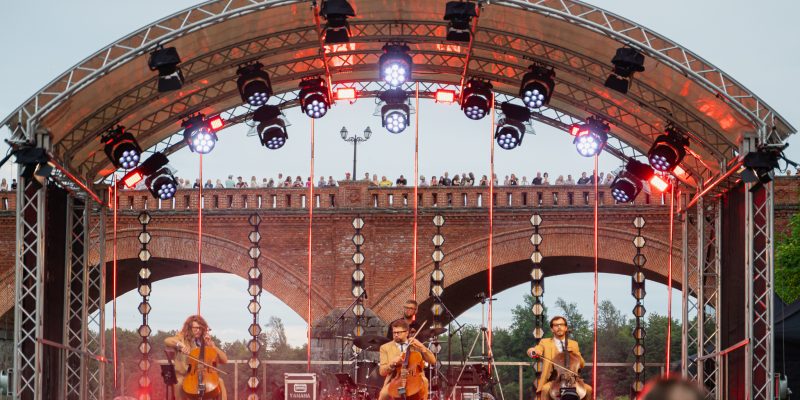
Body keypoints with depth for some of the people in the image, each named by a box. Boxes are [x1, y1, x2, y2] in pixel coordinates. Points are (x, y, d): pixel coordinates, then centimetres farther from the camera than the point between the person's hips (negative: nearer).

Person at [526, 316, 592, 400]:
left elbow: (582, 364, 14)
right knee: (545, 389, -34)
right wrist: (533, 351, -36)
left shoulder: (574, 344, 17)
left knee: (588, 389, -20)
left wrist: (574, 353, -6)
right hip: (552, 380, -3)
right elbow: (530, 351, -10)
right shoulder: (545, 342, 8)